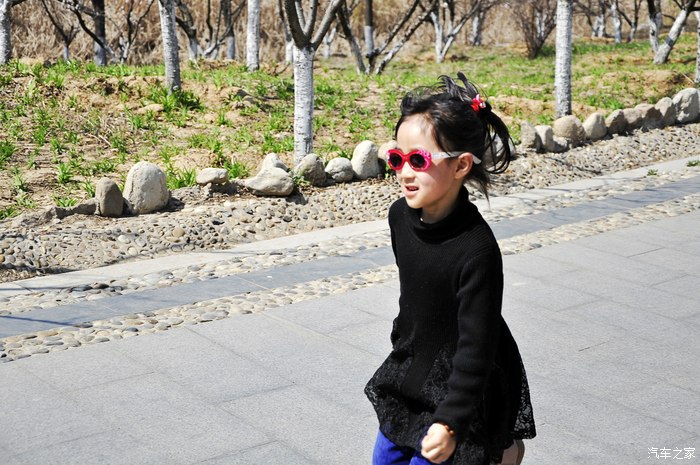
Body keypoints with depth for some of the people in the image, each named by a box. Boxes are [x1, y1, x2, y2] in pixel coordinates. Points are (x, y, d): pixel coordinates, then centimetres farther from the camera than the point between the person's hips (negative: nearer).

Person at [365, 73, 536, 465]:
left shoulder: (477, 249, -30)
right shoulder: (401, 216, -8)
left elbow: (477, 346, -25)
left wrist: (450, 422, -24)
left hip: (457, 386, -7)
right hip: (410, 373, 8)